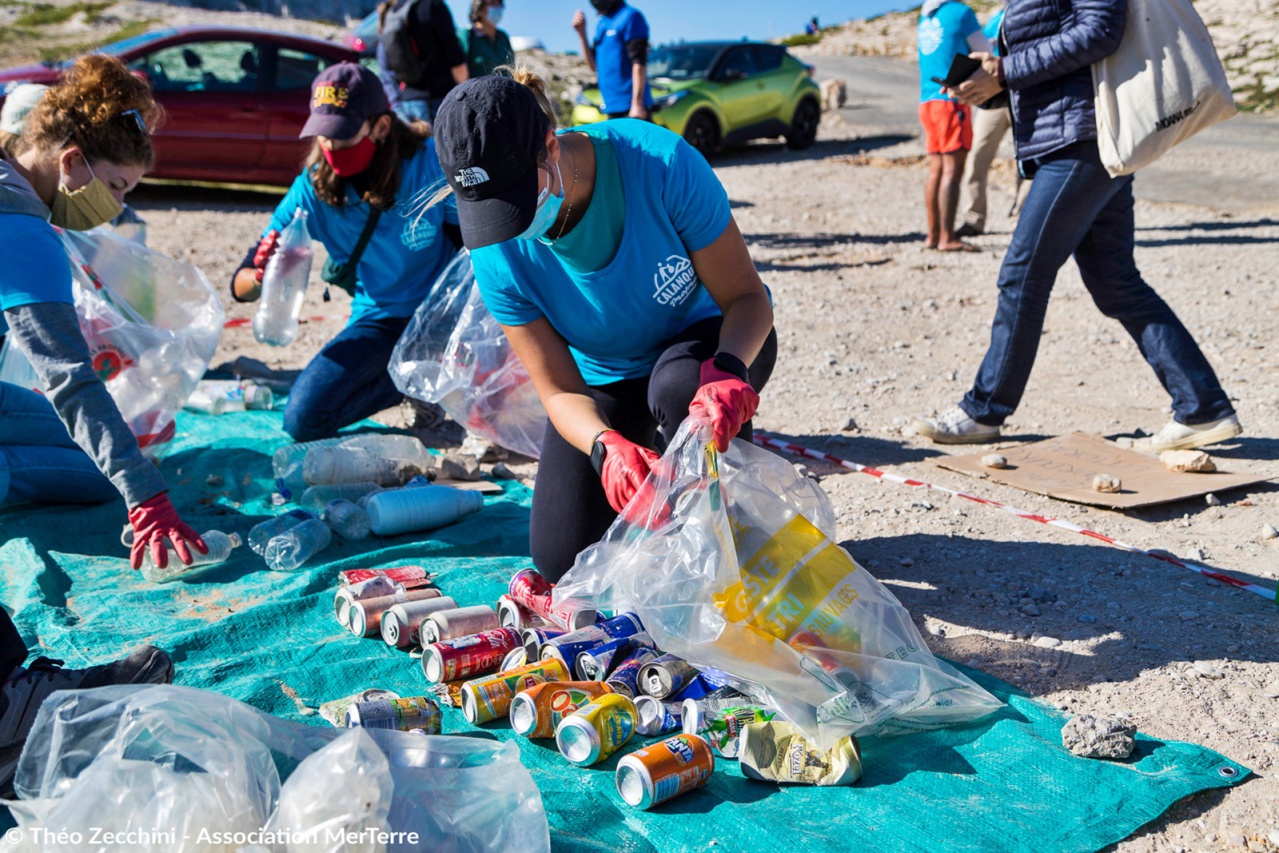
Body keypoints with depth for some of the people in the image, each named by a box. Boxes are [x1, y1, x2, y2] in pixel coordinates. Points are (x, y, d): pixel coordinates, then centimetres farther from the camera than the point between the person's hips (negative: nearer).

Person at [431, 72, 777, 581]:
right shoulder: (499, 251, -23)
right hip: (605, 380, 3)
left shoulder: (661, 163, -32)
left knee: (679, 383, -41)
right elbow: (559, 390, -20)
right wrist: (607, 447, -42)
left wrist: (728, 369, -46)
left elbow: (746, 296, -24)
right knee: (561, 558, -6)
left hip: (706, 338, -2)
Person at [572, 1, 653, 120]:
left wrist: (637, 103, -18)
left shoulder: (629, 16, -8)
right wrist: (582, 34, 5)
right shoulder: (602, 23, 16)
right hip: (612, 107, 9)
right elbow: (594, 66, 17)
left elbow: (639, 62, -13)